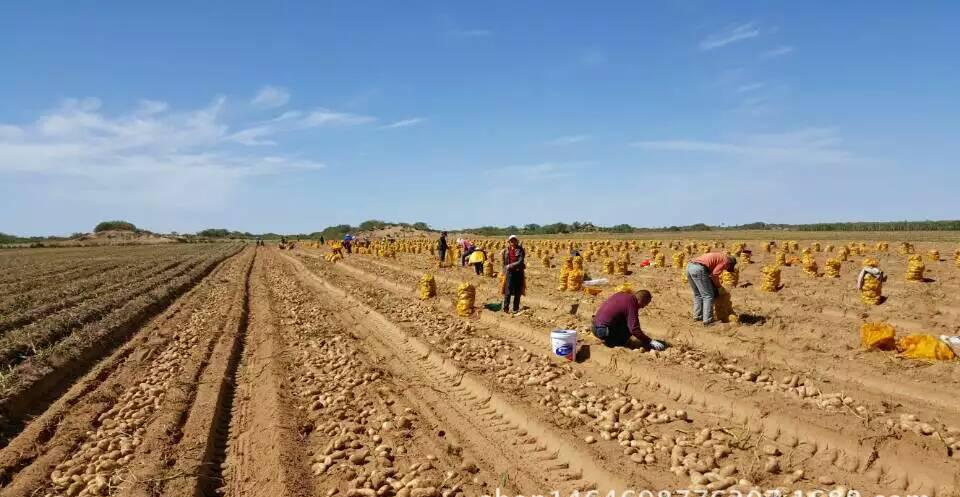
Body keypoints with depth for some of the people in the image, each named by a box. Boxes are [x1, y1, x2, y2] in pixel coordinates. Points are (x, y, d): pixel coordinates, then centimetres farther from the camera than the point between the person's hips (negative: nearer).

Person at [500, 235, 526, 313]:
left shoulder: (520, 250, -4)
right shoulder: (506, 250, 3)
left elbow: (520, 262, -13)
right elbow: (504, 262, 11)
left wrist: (510, 266, -16)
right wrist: (504, 271, 6)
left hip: (519, 272, -1)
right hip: (509, 272, 1)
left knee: (518, 292, 5)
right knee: (508, 291, -4)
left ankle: (516, 308, 15)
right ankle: (506, 308, 2)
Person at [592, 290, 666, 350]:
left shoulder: (621, 294, 10)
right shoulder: (632, 304, -16)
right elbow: (634, 329, -22)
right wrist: (651, 342, -15)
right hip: (604, 331, -9)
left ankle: (610, 339, 10)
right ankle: (611, 341, -5)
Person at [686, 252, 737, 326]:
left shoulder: (718, 257, 32)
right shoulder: (725, 261, 7)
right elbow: (714, 275, -2)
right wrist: (718, 286, 14)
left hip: (689, 266, 9)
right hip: (699, 269, -9)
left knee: (697, 294, 22)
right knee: (708, 296, -2)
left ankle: (697, 316, 26)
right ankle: (707, 320, -4)